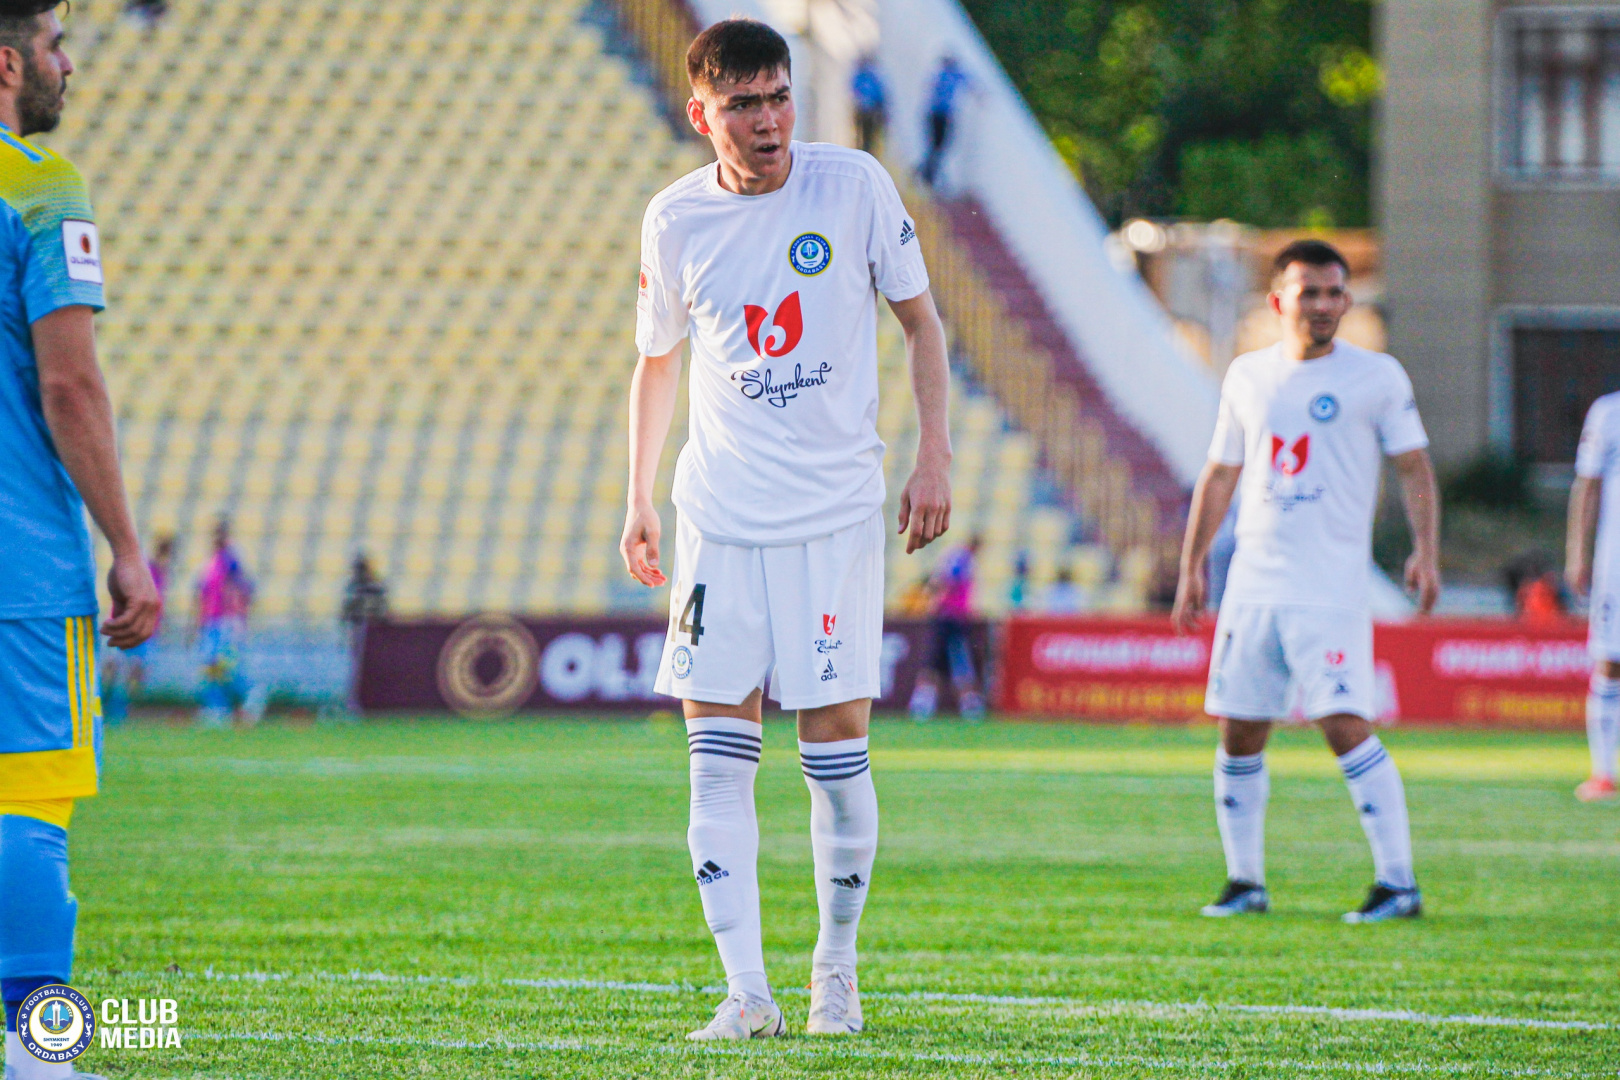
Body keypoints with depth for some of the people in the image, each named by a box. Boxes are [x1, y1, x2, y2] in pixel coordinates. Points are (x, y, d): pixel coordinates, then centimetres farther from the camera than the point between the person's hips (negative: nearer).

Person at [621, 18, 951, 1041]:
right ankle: (748, 992, -7)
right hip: (721, 515, 1)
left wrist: (934, 458, -2)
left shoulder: (854, 185, -4)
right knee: (718, 755, -7)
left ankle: (837, 970, 15)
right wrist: (639, 499, 12)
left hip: (837, 510, -1)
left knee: (836, 744, -2)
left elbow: (921, 320, 6)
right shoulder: (676, 220, 1)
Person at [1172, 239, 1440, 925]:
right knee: (1238, 733, 4)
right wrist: (1192, 567, 14)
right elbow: (1219, 476, 19)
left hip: (1331, 586, -5)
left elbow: (1414, 467, 3)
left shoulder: (1378, 377, 1)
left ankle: (1398, 882, -11)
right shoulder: (1247, 377, 12)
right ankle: (1245, 882, 15)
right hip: (1253, 582, 5)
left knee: (1345, 725, -14)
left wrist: (1425, 551, -10)